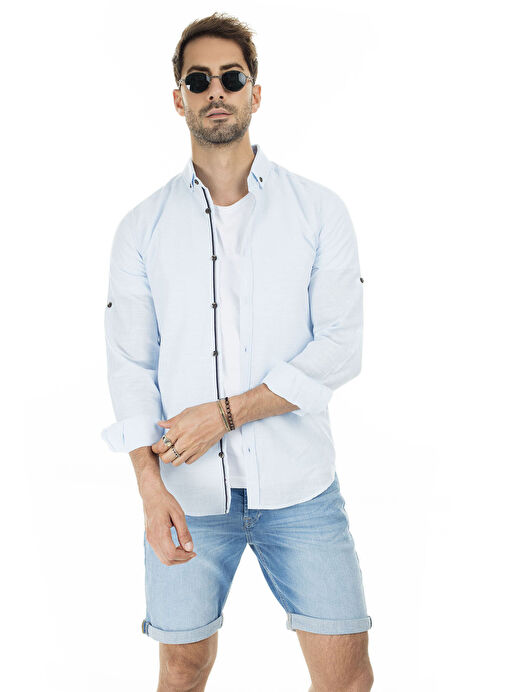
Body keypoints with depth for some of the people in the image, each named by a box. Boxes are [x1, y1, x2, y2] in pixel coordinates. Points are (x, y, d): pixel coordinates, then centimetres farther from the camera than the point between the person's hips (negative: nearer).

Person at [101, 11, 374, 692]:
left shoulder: (320, 211, 2)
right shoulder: (142, 227, 5)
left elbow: (341, 347, -6)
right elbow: (129, 363, 1)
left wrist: (225, 412, -13)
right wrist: (151, 486, -11)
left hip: (300, 489, 0)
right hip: (186, 492, 1)